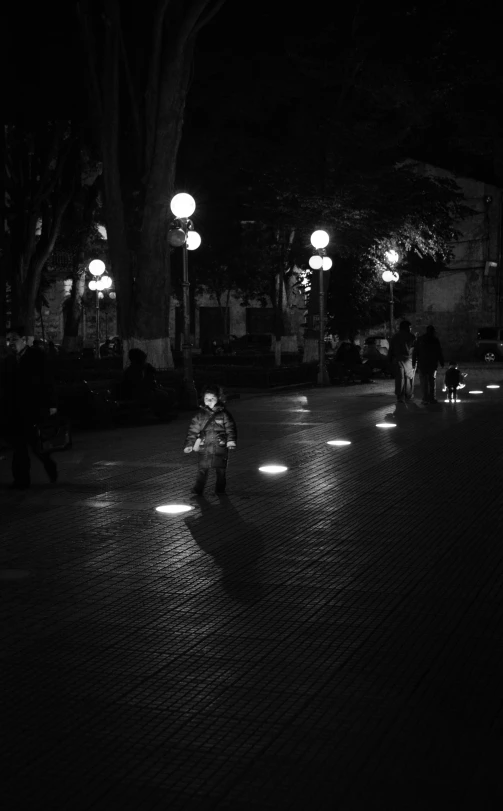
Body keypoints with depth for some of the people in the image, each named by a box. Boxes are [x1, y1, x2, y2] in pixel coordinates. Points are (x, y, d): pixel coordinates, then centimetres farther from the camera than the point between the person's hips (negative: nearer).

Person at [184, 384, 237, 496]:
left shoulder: (223, 414, 0)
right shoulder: (200, 415, 2)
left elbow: (230, 429, 0)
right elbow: (192, 430, 3)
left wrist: (231, 441, -13)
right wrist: (189, 445, -1)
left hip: (220, 448, 0)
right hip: (204, 449, 0)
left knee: (221, 471, 8)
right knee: (202, 470, -1)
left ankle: (220, 490, 21)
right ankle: (198, 490, 8)